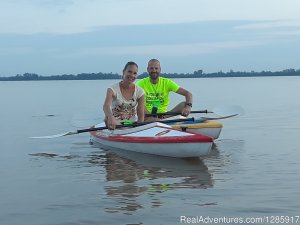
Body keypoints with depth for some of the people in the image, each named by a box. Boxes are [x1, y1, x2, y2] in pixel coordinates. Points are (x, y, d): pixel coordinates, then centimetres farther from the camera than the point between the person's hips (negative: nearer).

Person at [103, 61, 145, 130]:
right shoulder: (113, 89, -10)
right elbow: (106, 105, -30)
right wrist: (110, 118, -52)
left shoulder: (139, 91, -1)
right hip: (115, 125, 0)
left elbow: (141, 115, 0)